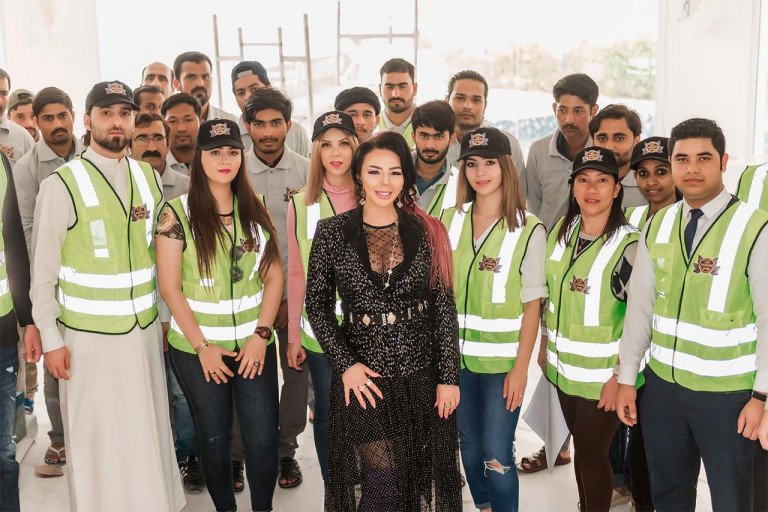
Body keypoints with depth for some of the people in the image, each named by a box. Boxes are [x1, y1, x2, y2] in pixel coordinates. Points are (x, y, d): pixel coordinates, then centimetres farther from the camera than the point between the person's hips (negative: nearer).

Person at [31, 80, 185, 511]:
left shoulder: (150, 177, 5)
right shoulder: (62, 184, -8)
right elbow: (43, 271, -5)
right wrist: (51, 339, -5)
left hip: (146, 329, 4)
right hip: (88, 336, -4)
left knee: (149, 432, 11)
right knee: (99, 441, 4)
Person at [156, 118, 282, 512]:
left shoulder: (255, 210, 3)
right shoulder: (177, 213, -7)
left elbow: (274, 277, 3)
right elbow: (169, 287, -8)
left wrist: (261, 334, -7)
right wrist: (202, 346, -10)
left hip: (253, 345, 2)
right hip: (197, 348, -2)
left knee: (263, 440, 1)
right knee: (214, 438, 12)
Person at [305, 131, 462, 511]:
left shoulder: (427, 232, -1)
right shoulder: (332, 232, -4)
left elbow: (444, 307, 0)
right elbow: (317, 304, 0)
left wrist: (448, 377, -3)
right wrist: (345, 364, -10)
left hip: (420, 376, 2)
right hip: (364, 378, -1)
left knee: (415, 476, 13)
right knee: (383, 480, 1)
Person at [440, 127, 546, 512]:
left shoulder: (528, 229, -8)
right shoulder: (450, 219, 3)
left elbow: (532, 304, -7)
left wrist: (520, 367, -10)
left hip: (502, 360, -4)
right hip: (457, 355, 4)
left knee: (496, 456, -1)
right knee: (469, 447, 15)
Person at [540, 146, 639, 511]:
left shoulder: (628, 245, -17)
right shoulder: (561, 231, 2)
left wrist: (620, 376, -17)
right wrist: (545, 345, 13)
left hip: (602, 376, -5)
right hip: (563, 367, 6)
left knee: (591, 455, 6)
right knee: (581, 447, 20)